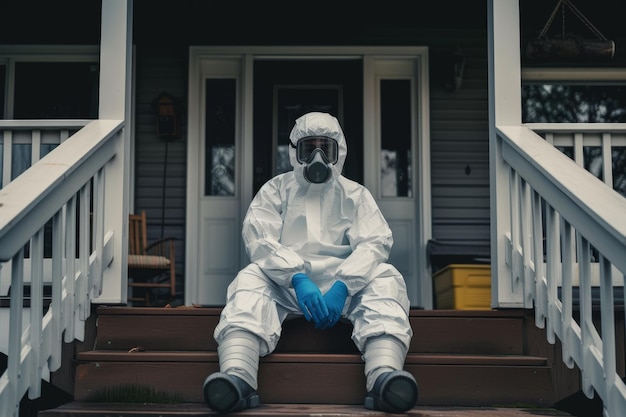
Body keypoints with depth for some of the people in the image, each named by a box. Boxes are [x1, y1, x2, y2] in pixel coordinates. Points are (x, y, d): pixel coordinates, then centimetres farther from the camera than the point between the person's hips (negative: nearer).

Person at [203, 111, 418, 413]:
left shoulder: (355, 194, 17)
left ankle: (383, 377, -50)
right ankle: (237, 378, -52)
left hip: (343, 283, 1)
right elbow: (260, 239, -3)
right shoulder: (275, 190, 15)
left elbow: (374, 243, 0)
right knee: (249, 280, -29)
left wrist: (342, 286, -20)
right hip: (286, 284, 0)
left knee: (386, 279, -27)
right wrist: (298, 278, -22)